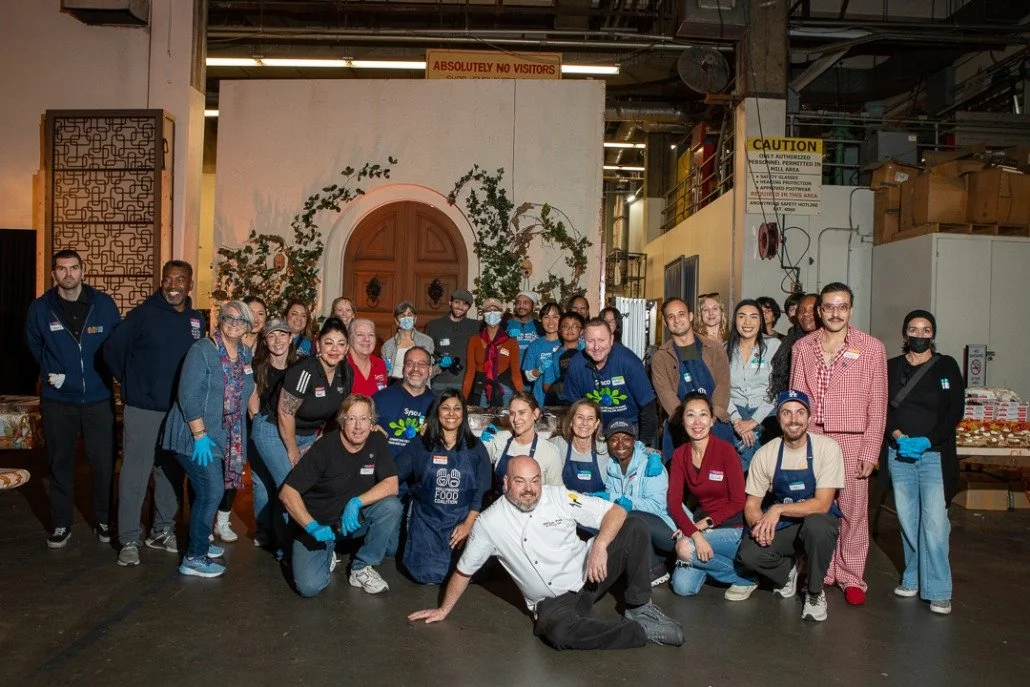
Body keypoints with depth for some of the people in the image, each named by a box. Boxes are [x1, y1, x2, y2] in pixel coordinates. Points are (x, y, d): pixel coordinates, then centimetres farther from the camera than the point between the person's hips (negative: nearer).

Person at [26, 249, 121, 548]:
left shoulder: (104, 304, -3)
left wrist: (103, 375, 4)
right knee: (60, 464, 10)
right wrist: (51, 373, 5)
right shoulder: (40, 308, -1)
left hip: (99, 398, 0)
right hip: (57, 400, 1)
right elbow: (34, 348, 14)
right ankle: (61, 524, 23)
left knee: (104, 463, 3)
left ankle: (104, 520, 20)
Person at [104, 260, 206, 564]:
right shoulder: (143, 314, -8)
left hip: (180, 411, 4)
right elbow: (112, 350, -4)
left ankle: (162, 531, 27)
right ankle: (129, 539, 10)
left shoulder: (197, 320, 5)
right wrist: (132, 383, 2)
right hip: (143, 409, -4)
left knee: (172, 472, 13)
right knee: (134, 474, 0)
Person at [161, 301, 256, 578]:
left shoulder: (246, 355, 8)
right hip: (197, 437, -7)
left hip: (224, 438, 7)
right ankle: (194, 558, 4)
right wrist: (200, 435, -21)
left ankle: (199, 543, 31)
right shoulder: (203, 350, -13)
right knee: (211, 492, -8)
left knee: (205, 492, 15)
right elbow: (189, 396, -19)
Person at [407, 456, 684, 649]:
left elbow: (616, 512, -7)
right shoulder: (488, 523, -7)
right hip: (553, 602, -2)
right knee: (557, 632, -38)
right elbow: (463, 571, 8)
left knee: (635, 529, -18)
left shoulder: (559, 497, -6)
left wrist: (600, 545, -25)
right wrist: (443, 610, 13)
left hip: (589, 573, 2)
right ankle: (644, 629, -20)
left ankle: (639, 608, 0)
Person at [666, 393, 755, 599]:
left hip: (731, 528, -4)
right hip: (700, 523, 4)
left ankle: (746, 577, -5)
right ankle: (709, 559, 19)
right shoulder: (679, 455, -2)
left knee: (685, 549, -29)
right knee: (683, 587, -12)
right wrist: (696, 534, -24)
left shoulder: (725, 451, -15)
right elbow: (673, 502, -9)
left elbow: (737, 503, -12)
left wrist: (705, 523, -19)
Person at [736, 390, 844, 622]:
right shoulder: (765, 454, -7)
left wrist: (779, 509, -30)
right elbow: (752, 504, -3)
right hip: (779, 526, 2)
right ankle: (788, 572, 10)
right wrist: (759, 523, -26)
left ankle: (815, 592, -9)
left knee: (816, 524, -38)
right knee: (748, 553, -26)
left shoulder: (827, 447, -14)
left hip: (818, 522, -2)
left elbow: (822, 504, -20)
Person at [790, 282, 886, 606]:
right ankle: (821, 572, 21)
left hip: (852, 441, -2)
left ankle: (851, 577, 17)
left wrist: (870, 451, -5)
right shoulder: (802, 347, 8)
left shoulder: (871, 348, 1)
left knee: (853, 509, 3)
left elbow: (878, 405, 0)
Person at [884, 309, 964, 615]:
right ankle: (913, 579, 19)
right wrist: (896, 435, -10)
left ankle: (937, 590, 0)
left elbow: (956, 411, -1)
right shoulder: (891, 367, 10)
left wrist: (927, 440, -11)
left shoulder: (946, 366, 4)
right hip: (899, 454, 2)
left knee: (934, 521, -8)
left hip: (935, 454, -2)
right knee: (907, 520, 6)